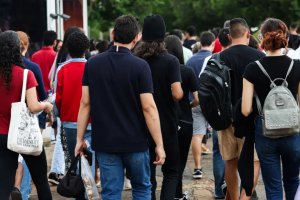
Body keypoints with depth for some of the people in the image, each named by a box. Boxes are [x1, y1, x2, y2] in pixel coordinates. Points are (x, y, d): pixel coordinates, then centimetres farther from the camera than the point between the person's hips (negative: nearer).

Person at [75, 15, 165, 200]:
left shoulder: (92, 64, -1)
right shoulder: (140, 66, -10)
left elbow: (85, 103, 0)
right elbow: (148, 107, -13)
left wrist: (80, 138, 6)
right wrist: (159, 145, -9)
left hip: (105, 143, 2)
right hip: (135, 142, -2)